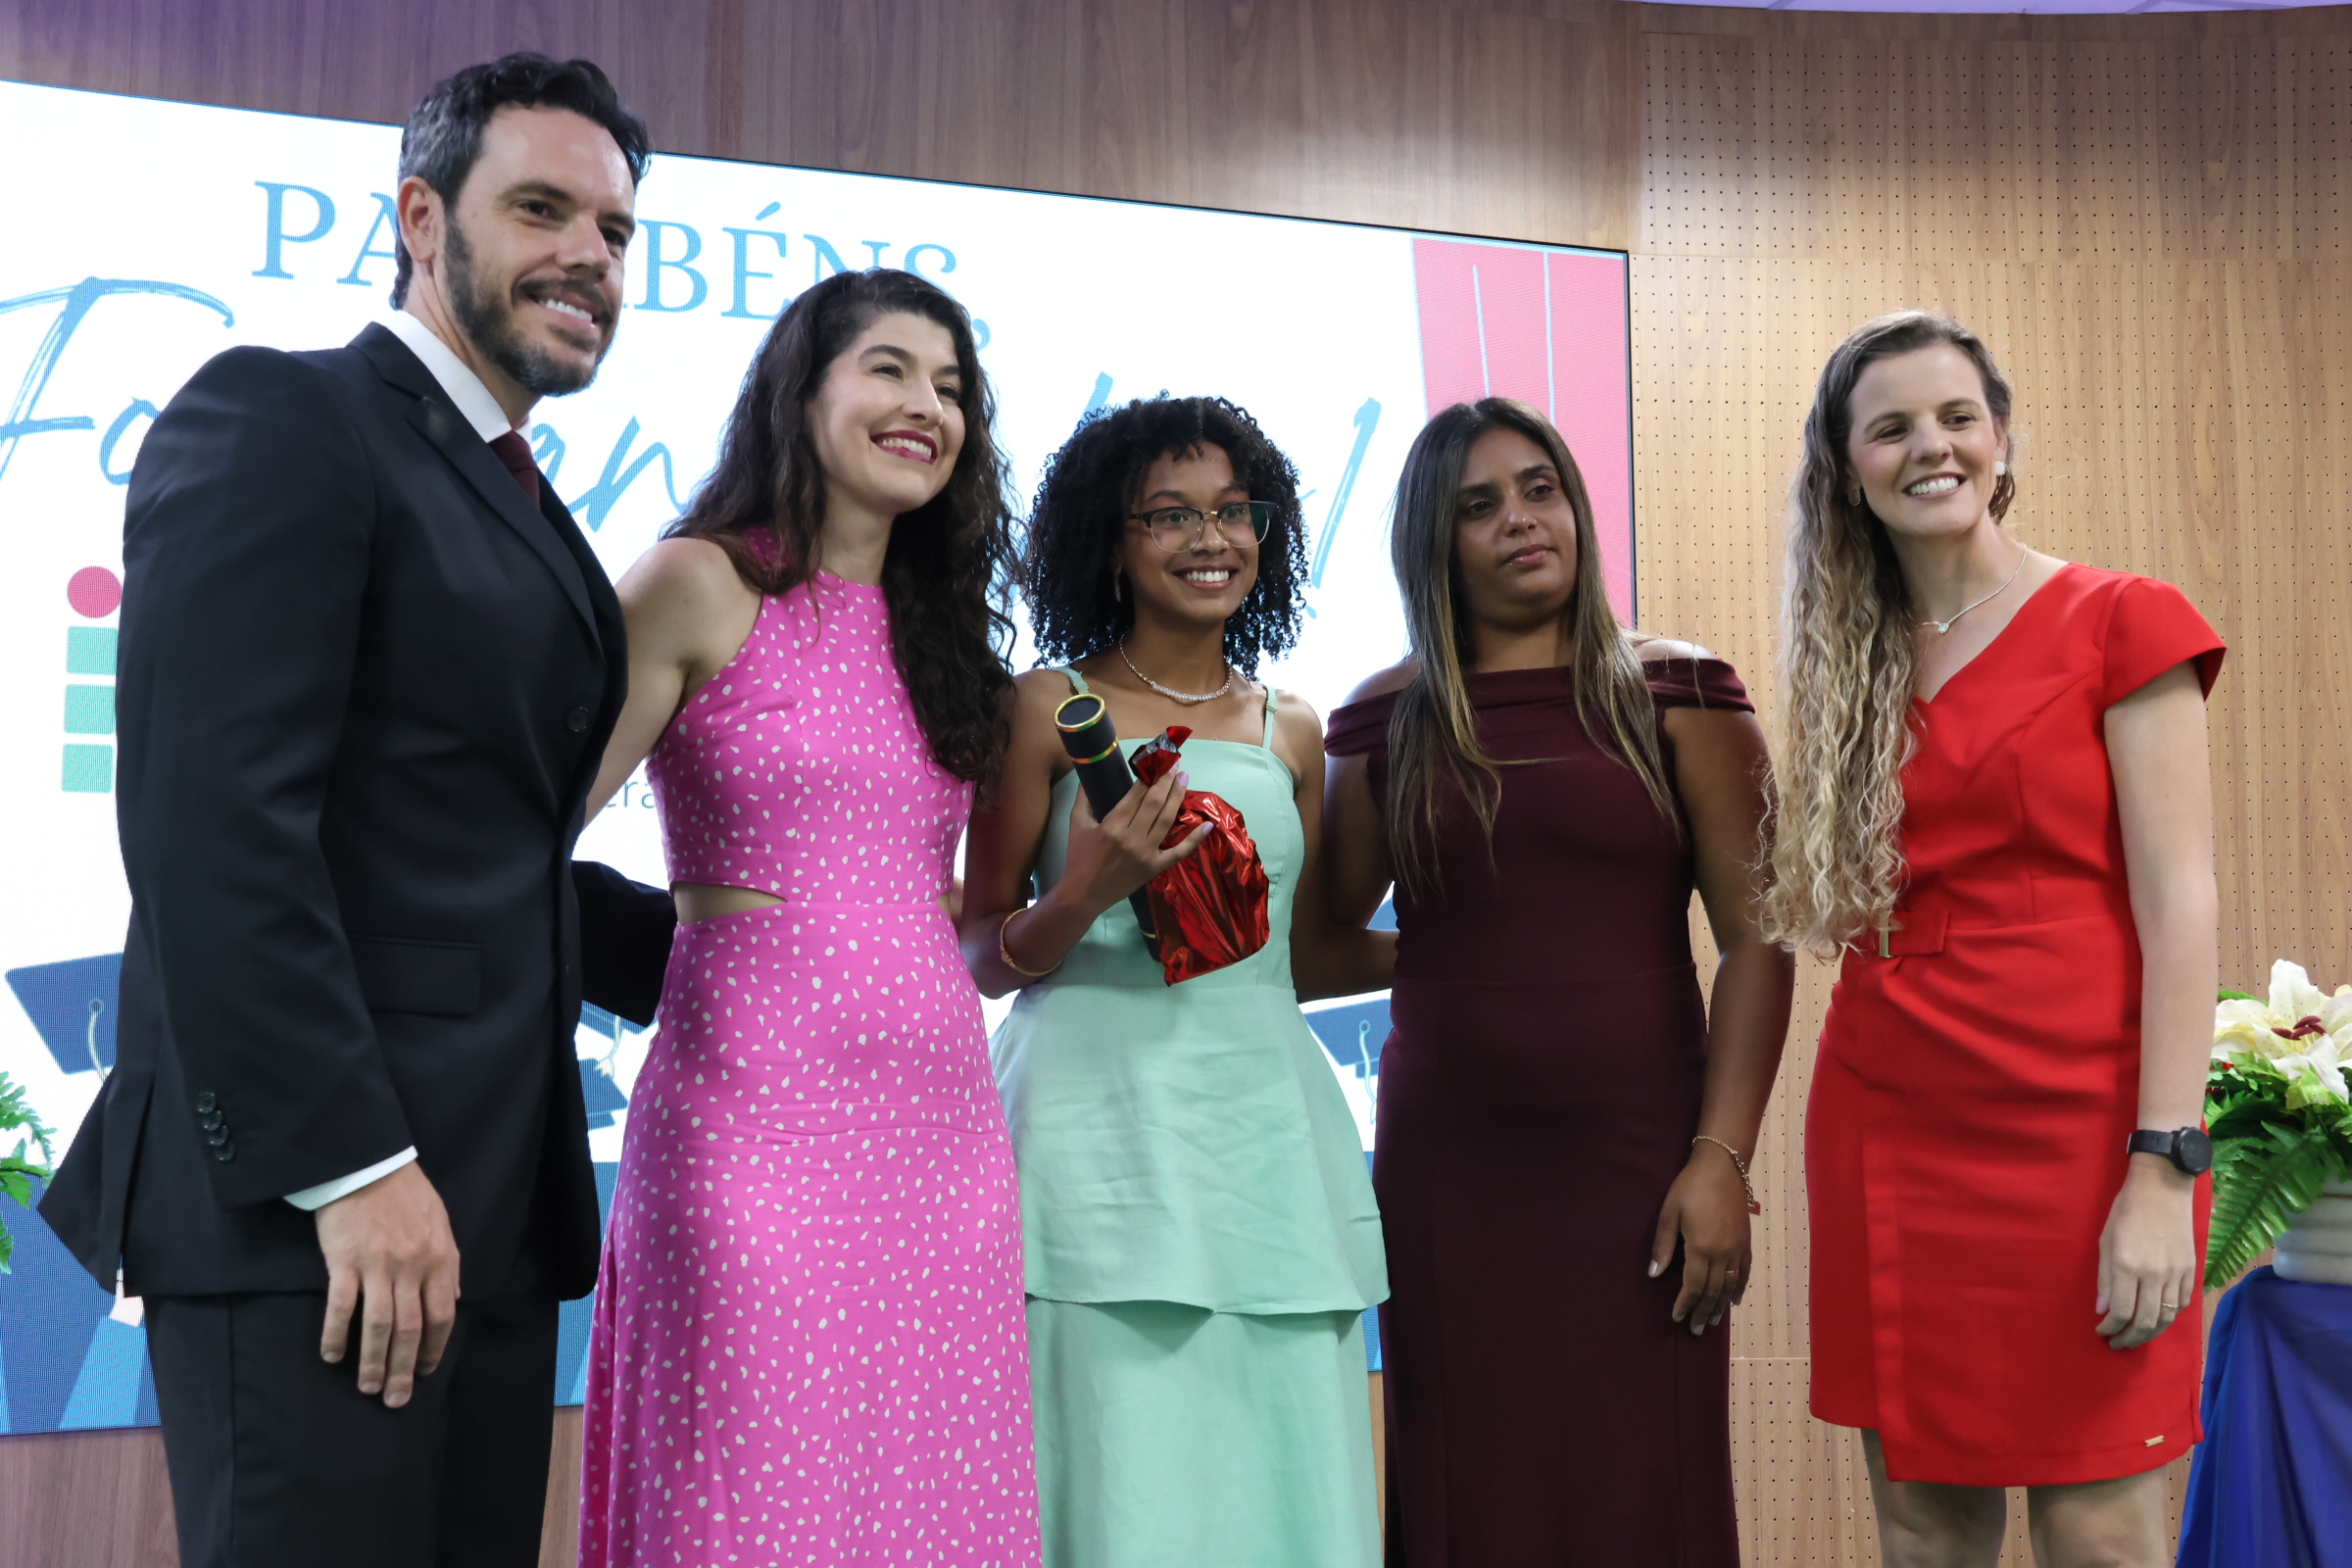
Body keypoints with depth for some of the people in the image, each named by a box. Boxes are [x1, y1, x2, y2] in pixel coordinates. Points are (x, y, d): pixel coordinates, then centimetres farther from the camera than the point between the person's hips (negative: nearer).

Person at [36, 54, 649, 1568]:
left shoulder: (522, 508, 21)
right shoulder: (279, 421, -5)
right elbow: (208, 817, -17)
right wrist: (348, 1162, -20)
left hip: (493, 1210, 8)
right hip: (307, 1211, -8)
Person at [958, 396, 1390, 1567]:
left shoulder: (1291, 731, 14)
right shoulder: (1049, 708, 3)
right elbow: (981, 958, 2)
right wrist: (1087, 893, -15)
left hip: (1266, 1127, 4)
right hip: (1101, 1113, -4)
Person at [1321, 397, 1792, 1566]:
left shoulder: (1672, 698, 2)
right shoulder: (1386, 722, 7)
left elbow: (1756, 938, -3)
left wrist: (1722, 1156, -9)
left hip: (1635, 1154, -1)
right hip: (1446, 1172, 2)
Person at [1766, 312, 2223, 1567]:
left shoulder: (2120, 624, -1)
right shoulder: (1849, 664, 13)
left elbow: (2179, 906, -7)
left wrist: (2165, 1171, -14)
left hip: (2076, 1123, -4)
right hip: (1890, 1134, 4)